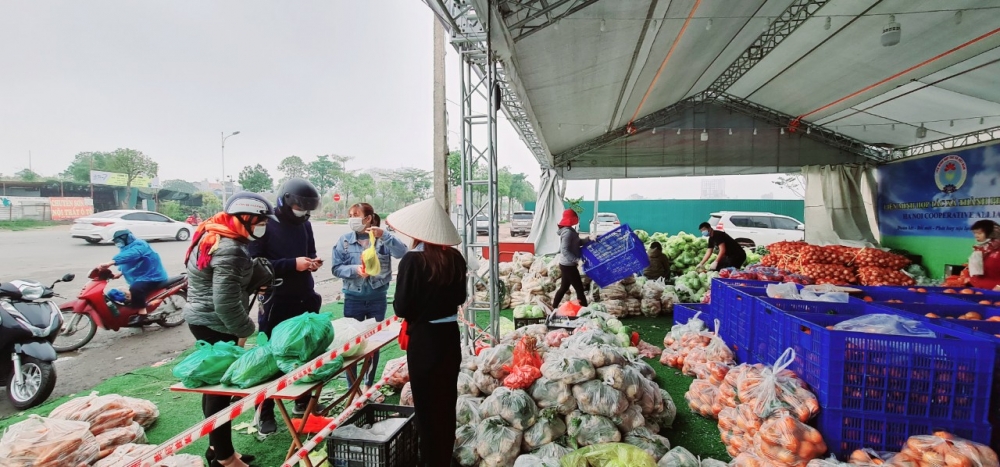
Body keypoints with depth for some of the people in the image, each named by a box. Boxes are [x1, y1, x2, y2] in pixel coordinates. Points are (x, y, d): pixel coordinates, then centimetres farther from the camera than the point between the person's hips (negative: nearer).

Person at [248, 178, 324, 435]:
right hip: (277, 301, -6)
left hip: (305, 299, 6)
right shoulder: (265, 225, -11)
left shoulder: (304, 224, 8)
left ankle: (303, 401, 32)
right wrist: (292, 264, -24)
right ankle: (265, 413, 18)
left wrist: (313, 262, -1)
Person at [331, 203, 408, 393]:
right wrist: (354, 269, -20)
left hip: (377, 298, 0)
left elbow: (402, 252, -19)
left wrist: (384, 235, -30)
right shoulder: (345, 240, -2)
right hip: (353, 298, 0)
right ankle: (352, 385, 25)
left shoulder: (382, 239, -5)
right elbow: (336, 268, -3)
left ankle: (368, 384, 30)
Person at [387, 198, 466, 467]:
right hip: (450, 335, 5)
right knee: (447, 401, 19)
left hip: (424, 339, -5)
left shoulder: (413, 260, -19)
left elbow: (401, 308, -16)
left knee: (426, 404, 11)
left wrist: (416, 308, 3)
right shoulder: (455, 257, -4)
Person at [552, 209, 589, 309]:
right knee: (579, 289, -4)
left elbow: (578, 242, 17)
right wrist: (577, 260, -29)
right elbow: (564, 251, -26)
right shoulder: (568, 232, -21)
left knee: (564, 287, 18)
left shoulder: (570, 230, 11)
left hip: (566, 264, 10)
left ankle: (554, 308, 26)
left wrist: (589, 240, 3)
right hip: (568, 265, -10)